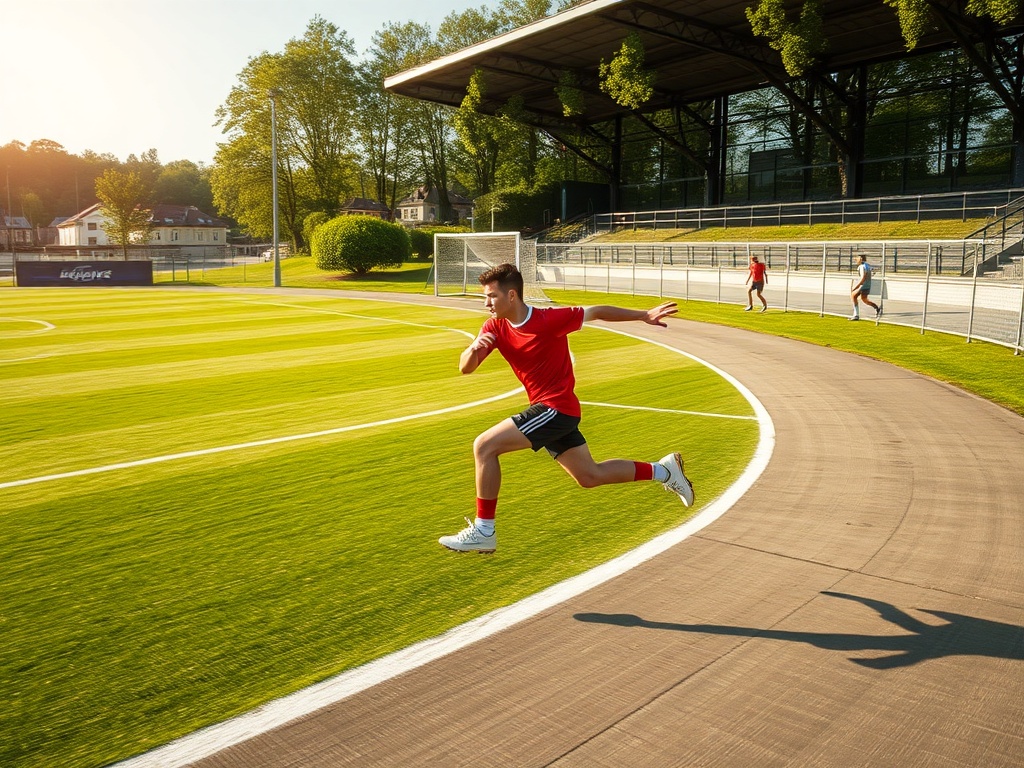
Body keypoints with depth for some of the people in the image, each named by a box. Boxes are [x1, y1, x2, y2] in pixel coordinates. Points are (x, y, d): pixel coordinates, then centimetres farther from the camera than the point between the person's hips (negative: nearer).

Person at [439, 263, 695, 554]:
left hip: (556, 407, -8)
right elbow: (465, 367, -7)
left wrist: (644, 315, 1)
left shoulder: (549, 319, -18)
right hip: (547, 410, 8)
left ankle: (483, 531, -7)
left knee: (484, 446, -16)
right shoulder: (495, 327, 0)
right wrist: (473, 349, -30)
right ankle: (663, 470, 31)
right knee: (590, 477, 18)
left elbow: (596, 312, -5)